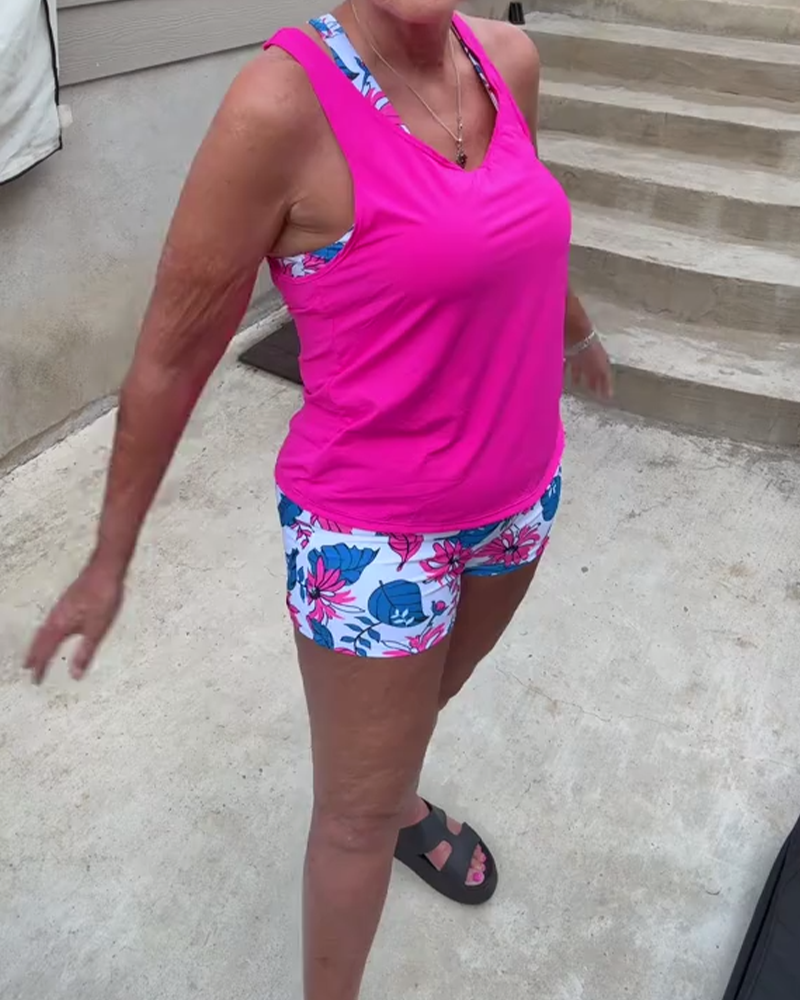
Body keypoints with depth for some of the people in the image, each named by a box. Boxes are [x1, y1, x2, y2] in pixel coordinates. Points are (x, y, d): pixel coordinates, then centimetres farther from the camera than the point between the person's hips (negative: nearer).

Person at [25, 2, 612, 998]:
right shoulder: (285, 103, -23)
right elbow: (173, 351, -15)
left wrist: (578, 334, 34)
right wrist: (109, 561, -7)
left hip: (519, 490, 7)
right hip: (374, 528, -6)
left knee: (436, 688, 32)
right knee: (355, 813, 12)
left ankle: (403, 801, 64)